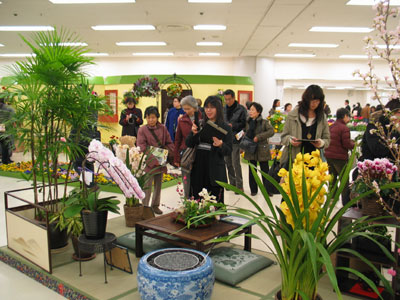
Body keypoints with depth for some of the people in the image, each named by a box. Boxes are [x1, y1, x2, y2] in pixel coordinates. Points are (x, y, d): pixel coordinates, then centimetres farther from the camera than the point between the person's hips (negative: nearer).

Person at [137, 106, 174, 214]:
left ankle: (155, 205, 30)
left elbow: (170, 144, 8)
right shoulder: (142, 130, -5)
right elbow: (141, 147, -11)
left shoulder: (163, 128, 4)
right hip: (148, 162, -4)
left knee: (158, 185, 15)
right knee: (147, 186, -4)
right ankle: (145, 207, 8)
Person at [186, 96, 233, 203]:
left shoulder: (225, 128, -2)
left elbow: (228, 151, -3)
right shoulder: (200, 124, 7)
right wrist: (193, 133, -10)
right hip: (198, 167, 4)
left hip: (215, 171, -3)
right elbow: (188, 144, 8)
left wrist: (220, 145, -22)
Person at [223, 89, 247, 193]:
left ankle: (239, 185, 5)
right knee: (228, 163, 12)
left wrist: (233, 126, -16)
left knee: (235, 163, -6)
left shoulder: (241, 109, -5)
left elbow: (244, 124, -7)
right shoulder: (224, 109, 11)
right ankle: (232, 183, 24)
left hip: (235, 140, -6)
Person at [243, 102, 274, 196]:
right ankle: (253, 190, 22)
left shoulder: (264, 122, -7)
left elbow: (271, 131, -19)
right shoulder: (247, 122, 6)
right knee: (252, 171, 10)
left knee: (265, 171, 4)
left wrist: (258, 137, -23)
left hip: (262, 150, -4)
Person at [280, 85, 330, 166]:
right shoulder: (293, 114, 3)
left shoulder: (322, 117, 9)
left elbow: (327, 139, 12)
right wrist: (290, 140, -17)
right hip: (292, 159, -1)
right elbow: (284, 136, 6)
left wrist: (321, 143, -12)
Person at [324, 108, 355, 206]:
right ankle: (346, 202, 9)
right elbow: (347, 144, -19)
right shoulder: (344, 128, -16)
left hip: (329, 155, 7)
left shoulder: (331, 127, 7)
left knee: (332, 177, 21)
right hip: (340, 157, -7)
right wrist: (354, 144, 2)